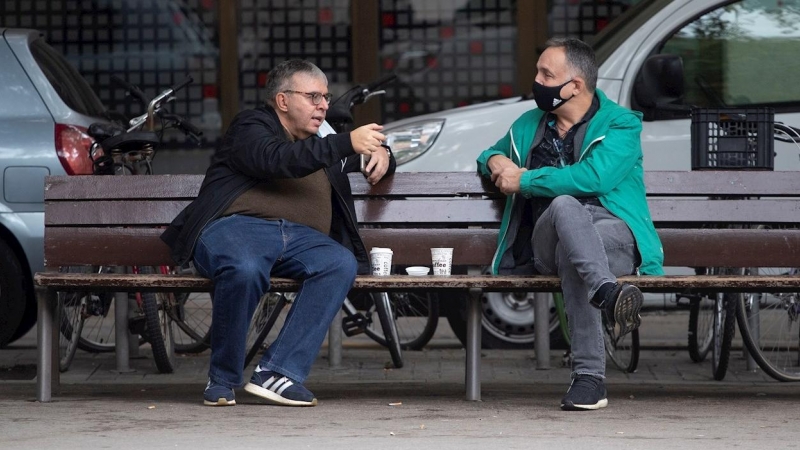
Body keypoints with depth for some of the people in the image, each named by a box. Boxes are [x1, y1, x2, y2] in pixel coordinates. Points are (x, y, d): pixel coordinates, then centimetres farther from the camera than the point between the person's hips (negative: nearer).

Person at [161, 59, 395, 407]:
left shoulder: (321, 144, 33)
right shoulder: (251, 126, 11)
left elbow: (379, 159, 47)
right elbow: (276, 159, -12)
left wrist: (381, 155, 20)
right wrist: (348, 143, -17)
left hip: (301, 236, 6)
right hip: (237, 225, -6)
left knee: (342, 264, -29)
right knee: (245, 270, -41)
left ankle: (277, 372, -31)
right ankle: (223, 381, -20)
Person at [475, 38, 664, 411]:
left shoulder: (620, 125, 7)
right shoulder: (528, 125, 26)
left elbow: (595, 177, -12)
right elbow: (491, 153, 45)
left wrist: (524, 180, -4)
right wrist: (494, 160, 16)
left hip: (612, 232, -2)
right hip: (546, 238, 2)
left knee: (571, 254, -41)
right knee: (565, 205, -38)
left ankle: (588, 376, -50)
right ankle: (607, 293, -65)